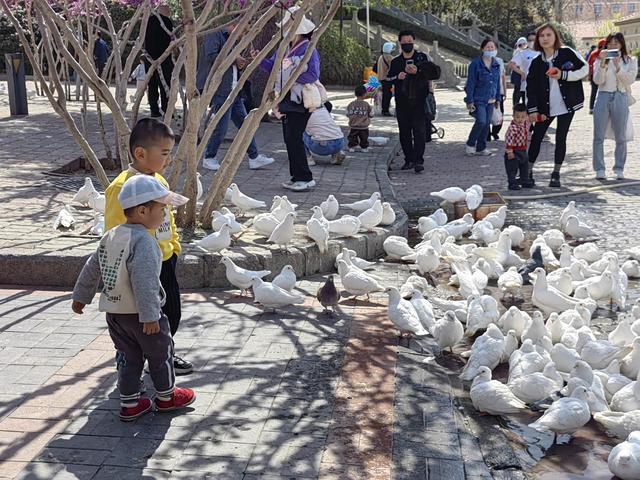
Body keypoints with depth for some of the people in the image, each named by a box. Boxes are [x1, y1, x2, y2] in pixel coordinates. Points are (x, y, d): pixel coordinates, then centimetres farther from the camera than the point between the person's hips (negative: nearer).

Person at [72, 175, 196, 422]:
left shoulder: (110, 235, 5)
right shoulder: (143, 241, -23)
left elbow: (91, 268, 14)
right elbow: (144, 281, -29)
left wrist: (81, 296, 24)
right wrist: (150, 315, -28)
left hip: (114, 312, 7)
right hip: (139, 313, -7)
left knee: (128, 357, 18)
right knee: (160, 353, 13)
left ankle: (129, 403, 24)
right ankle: (166, 396, 29)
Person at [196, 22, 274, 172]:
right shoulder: (215, 35, -6)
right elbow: (211, 56, -21)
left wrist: (240, 64, 4)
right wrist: (234, 59, -14)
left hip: (233, 91, 9)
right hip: (221, 90, -9)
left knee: (244, 123, 8)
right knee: (221, 127, -6)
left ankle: (254, 158, 13)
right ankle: (209, 158, 10)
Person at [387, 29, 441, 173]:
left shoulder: (423, 57, 4)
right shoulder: (395, 61, 12)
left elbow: (436, 72, -5)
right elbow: (388, 78, 18)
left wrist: (418, 71, -18)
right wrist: (397, 77, -4)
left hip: (419, 102, -3)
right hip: (402, 102, 3)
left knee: (419, 130, -10)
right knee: (404, 132, 5)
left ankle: (419, 161, -10)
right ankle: (409, 160, 14)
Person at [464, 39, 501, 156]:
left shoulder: (496, 65, 11)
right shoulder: (476, 63, -8)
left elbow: (497, 82, 18)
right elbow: (471, 83, -9)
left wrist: (498, 98, 15)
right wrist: (470, 101, -13)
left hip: (490, 100, 6)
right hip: (478, 100, -6)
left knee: (487, 124, 7)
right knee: (481, 121, -18)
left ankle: (481, 148, 17)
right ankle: (470, 144, 1)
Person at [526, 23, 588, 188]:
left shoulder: (567, 53, -3)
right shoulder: (536, 63, 3)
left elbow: (585, 69, -3)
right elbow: (530, 87, 1)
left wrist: (563, 75, -14)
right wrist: (532, 109, -6)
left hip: (566, 104, -2)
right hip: (545, 106, 2)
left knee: (561, 138, 2)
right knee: (536, 137, 0)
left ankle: (556, 174, 14)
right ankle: (528, 172, 9)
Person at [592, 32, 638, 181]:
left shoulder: (631, 60, 6)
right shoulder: (601, 60, 6)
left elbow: (630, 80, -6)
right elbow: (597, 80, -5)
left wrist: (617, 67, -17)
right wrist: (603, 63, -16)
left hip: (621, 98, 0)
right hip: (603, 97, 0)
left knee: (621, 137, 4)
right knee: (598, 136, -1)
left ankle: (619, 169, 13)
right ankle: (599, 169, 5)